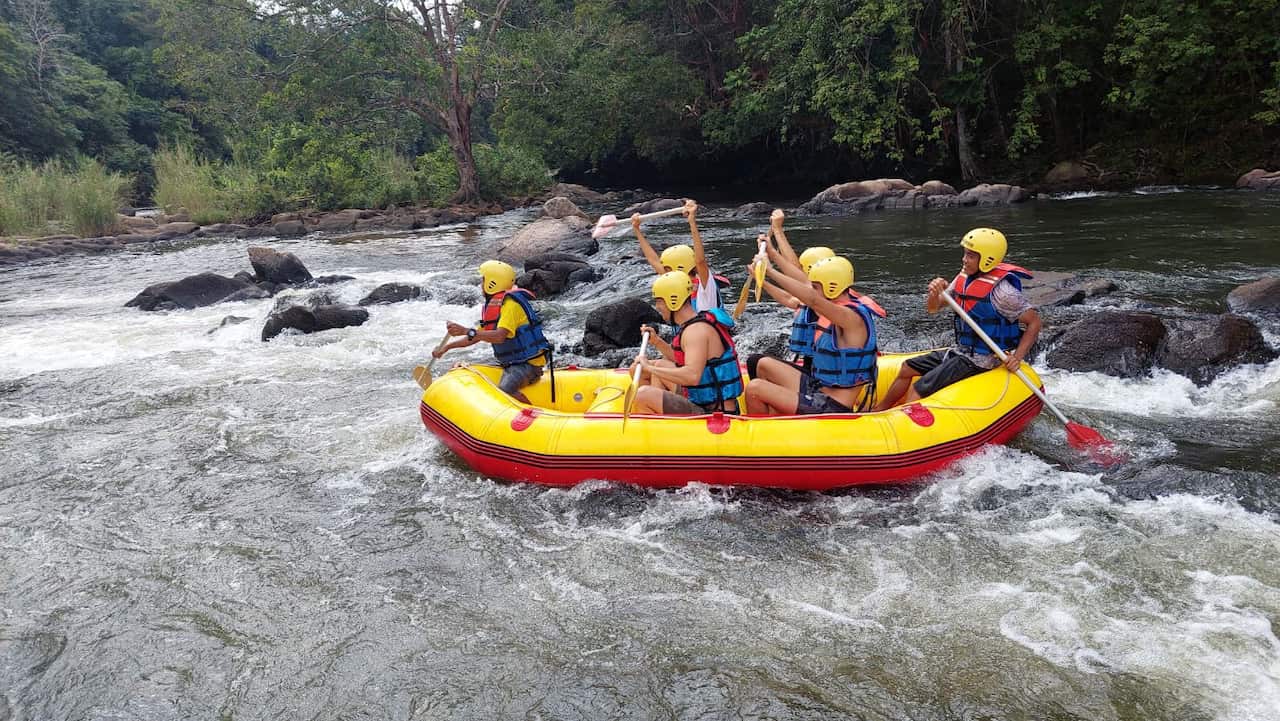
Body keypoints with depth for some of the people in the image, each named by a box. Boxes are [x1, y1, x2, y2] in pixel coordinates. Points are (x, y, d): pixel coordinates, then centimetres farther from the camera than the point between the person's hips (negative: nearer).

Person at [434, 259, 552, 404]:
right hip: (510, 363, 10)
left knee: (504, 391, -31)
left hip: (527, 364, -10)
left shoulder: (511, 303, -17)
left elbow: (500, 336, -30)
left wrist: (465, 331, -34)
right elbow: (476, 336, 23)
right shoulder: (492, 305, 15)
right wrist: (447, 346, 19)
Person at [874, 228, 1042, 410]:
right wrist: (935, 293, -16)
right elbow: (933, 308, 7)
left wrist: (1017, 357, -23)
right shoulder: (964, 278, 3)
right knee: (907, 368, 13)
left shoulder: (1000, 289, -20)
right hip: (960, 351, 9)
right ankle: (878, 412, 25)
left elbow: (1034, 322, -15)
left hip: (980, 360, -8)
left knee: (917, 390, -16)